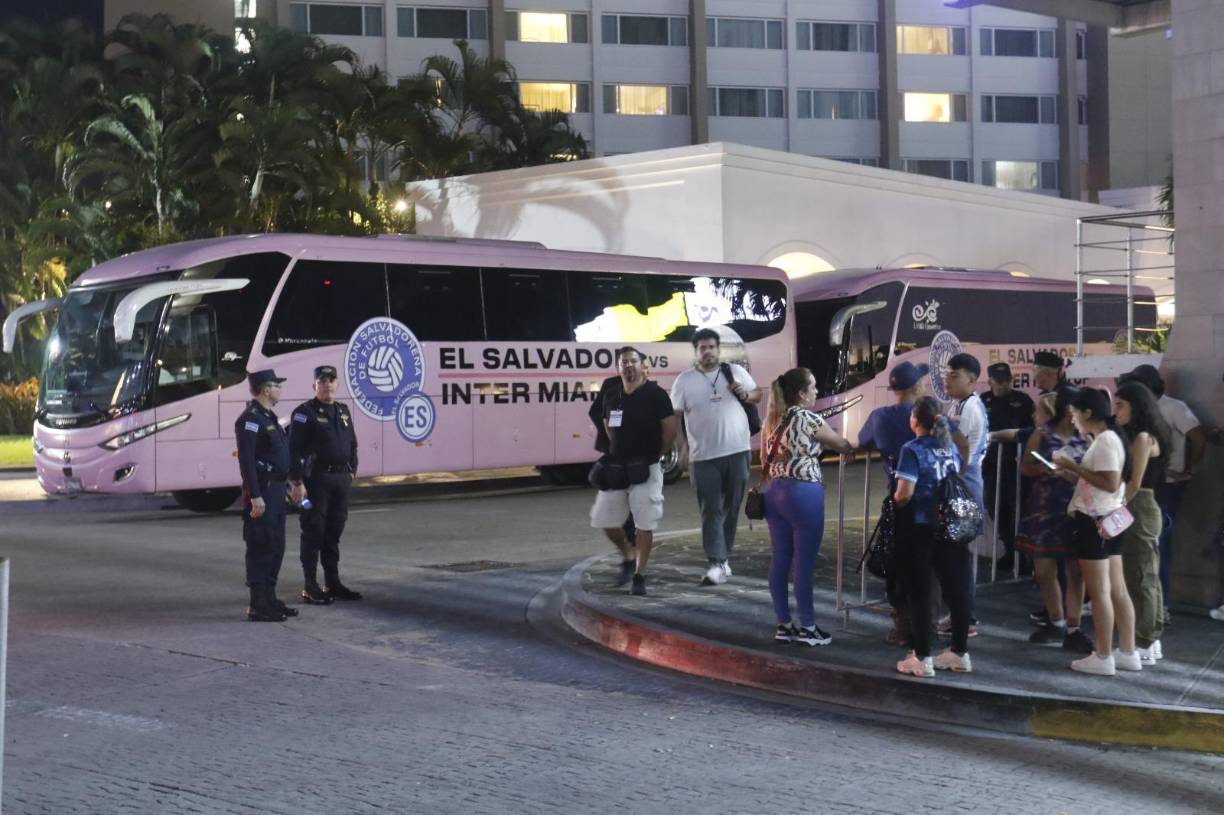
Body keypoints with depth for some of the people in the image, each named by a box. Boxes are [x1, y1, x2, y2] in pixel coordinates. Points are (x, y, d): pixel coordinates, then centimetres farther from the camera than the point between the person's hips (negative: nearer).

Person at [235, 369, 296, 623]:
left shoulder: (269, 418, 16)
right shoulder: (249, 419, -14)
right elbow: (246, 460, -21)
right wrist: (255, 496, -24)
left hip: (276, 490, 10)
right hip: (262, 492, -10)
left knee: (275, 547, 14)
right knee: (261, 547, -6)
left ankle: (269, 599, 23)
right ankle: (258, 608, -2)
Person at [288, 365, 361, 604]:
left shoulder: (343, 411, 15)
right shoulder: (305, 413, -8)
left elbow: (352, 444, 22)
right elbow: (294, 450, -13)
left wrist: (351, 471, 13)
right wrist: (297, 482, -18)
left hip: (341, 479, 7)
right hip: (317, 479, -7)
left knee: (334, 532, 12)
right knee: (314, 532, -4)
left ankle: (333, 583, 19)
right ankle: (310, 587, 0)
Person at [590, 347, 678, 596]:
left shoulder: (655, 395, -7)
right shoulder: (612, 397, 8)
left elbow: (670, 430, -6)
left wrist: (653, 454, 0)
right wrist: (618, 451, 11)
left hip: (645, 469, -5)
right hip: (616, 467, 5)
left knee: (645, 524, -4)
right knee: (604, 521, 7)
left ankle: (639, 576, 5)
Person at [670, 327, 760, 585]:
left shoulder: (735, 371, 6)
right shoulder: (684, 380, 1)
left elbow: (758, 394, 17)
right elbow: (675, 416, -1)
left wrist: (746, 394, -7)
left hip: (738, 451, 2)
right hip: (704, 457, -2)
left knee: (731, 508, 9)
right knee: (711, 511, -7)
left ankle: (724, 556, 21)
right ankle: (716, 564, -11)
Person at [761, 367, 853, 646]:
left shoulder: (771, 419, 10)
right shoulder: (807, 418, -10)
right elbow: (840, 445, 3)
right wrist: (857, 448, 21)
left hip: (774, 491, 7)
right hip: (804, 493, -7)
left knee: (779, 560, 9)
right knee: (804, 563, -1)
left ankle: (783, 625, 14)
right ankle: (807, 628, 4)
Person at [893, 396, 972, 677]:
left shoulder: (913, 450, -13)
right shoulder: (951, 446, 6)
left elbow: (904, 494, -19)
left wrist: (895, 502, 1)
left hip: (920, 528, -6)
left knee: (920, 591, 2)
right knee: (955, 587, 12)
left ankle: (922, 658, 4)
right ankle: (960, 652, 21)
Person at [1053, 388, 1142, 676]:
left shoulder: (1105, 440, -17)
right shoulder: (1109, 438, 14)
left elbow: (1110, 483, -23)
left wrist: (1074, 467, -19)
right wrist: (1073, 472, 7)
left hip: (1095, 521, -10)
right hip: (1107, 520, 10)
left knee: (1099, 592, -4)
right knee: (1117, 590, 12)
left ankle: (1103, 658, 0)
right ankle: (1127, 653, 16)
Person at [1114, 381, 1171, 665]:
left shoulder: (1143, 437, -14)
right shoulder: (1143, 437, 14)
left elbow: (1135, 483, -19)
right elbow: (1127, 479, 10)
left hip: (1139, 512, -10)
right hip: (1144, 511, 10)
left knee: (1138, 579, -5)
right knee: (1147, 578, 13)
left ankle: (1143, 646, -1)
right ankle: (1151, 640, 20)